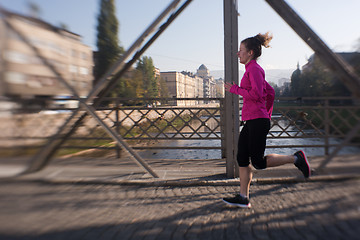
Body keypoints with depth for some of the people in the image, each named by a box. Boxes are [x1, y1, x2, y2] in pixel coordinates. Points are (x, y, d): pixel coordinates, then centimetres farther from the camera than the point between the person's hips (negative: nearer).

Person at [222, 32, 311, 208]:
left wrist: (235, 89, -11)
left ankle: (296, 159, 9)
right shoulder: (252, 70, 18)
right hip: (250, 122, 10)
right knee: (242, 158, 7)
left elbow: (256, 94, -22)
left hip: (257, 122, -10)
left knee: (259, 162, -3)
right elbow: (270, 92, 24)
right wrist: (267, 114, 27)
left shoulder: (254, 69, -10)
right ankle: (243, 198, 13)